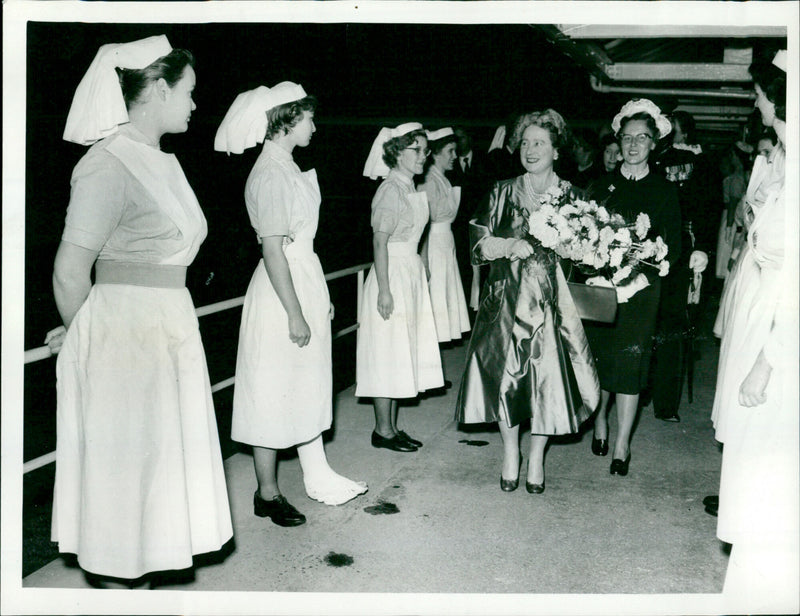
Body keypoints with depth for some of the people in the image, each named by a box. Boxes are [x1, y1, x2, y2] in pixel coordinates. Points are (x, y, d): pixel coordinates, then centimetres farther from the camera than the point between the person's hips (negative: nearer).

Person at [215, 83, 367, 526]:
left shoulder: (288, 169, 12)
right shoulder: (269, 175, -17)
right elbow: (273, 250, -21)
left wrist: (320, 298, 18)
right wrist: (295, 313, -21)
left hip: (305, 282, 10)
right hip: (281, 291, -10)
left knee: (308, 387, 16)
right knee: (273, 392, 0)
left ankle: (318, 478, 28)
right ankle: (267, 494, 13)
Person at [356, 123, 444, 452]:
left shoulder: (411, 188, 13)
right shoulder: (391, 189, -13)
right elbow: (380, 242, -17)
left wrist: (418, 273, 18)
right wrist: (384, 289, -21)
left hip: (412, 273, 9)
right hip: (393, 275, -9)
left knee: (401, 354, 12)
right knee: (387, 354, -2)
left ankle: (392, 427, 20)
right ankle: (383, 430, 7)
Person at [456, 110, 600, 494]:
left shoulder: (569, 195, 5)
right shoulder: (503, 192, 7)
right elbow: (478, 242, 4)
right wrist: (511, 246, -12)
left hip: (550, 300, -1)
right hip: (506, 298, 1)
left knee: (548, 373, -2)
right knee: (505, 372, 0)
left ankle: (536, 458, 17)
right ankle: (510, 455, 19)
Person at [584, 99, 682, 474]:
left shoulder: (663, 191, 4)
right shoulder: (602, 187, 9)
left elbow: (672, 248, 0)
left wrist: (639, 281, -14)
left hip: (640, 291, -2)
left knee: (630, 362, -3)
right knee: (600, 357, 6)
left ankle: (622, 445, 5)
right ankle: (599, 419, 30)